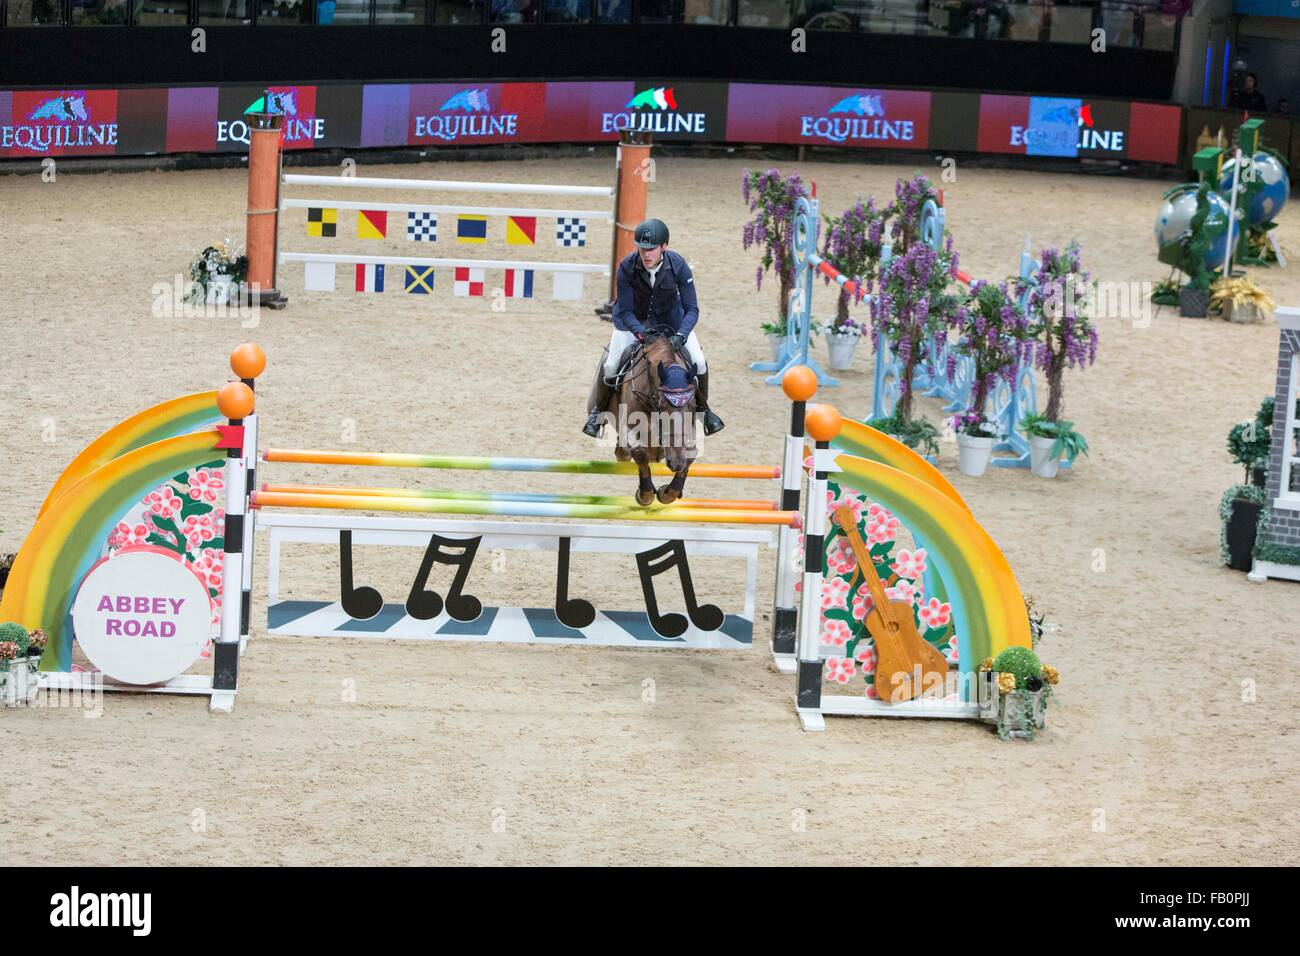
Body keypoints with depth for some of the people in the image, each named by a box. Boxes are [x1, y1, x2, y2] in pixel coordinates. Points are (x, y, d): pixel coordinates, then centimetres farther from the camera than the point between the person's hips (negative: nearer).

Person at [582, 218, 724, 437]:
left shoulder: (678, 265, -28)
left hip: (669, 318, 1)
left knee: (699, 362, -8)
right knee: (611, 365, -14)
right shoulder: (627, 267, -29)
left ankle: (702, 408, 19)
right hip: (632, 319, -1)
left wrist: (681, 335, -42)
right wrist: (639, 331, -42)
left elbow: (692, 309, -24)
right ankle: (597, 410, 13)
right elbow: (625, 310, -23)